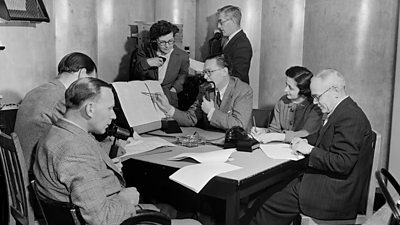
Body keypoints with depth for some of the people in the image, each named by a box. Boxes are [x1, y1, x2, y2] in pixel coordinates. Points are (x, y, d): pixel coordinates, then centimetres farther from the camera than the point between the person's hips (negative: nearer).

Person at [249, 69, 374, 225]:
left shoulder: (350, 117, -20)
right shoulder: (344, 111, 12)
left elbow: (343, 163, -26)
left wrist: (310, 150, -18)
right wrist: (304, 143, 3)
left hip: (336, 195, -10)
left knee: (270, 207, -9)